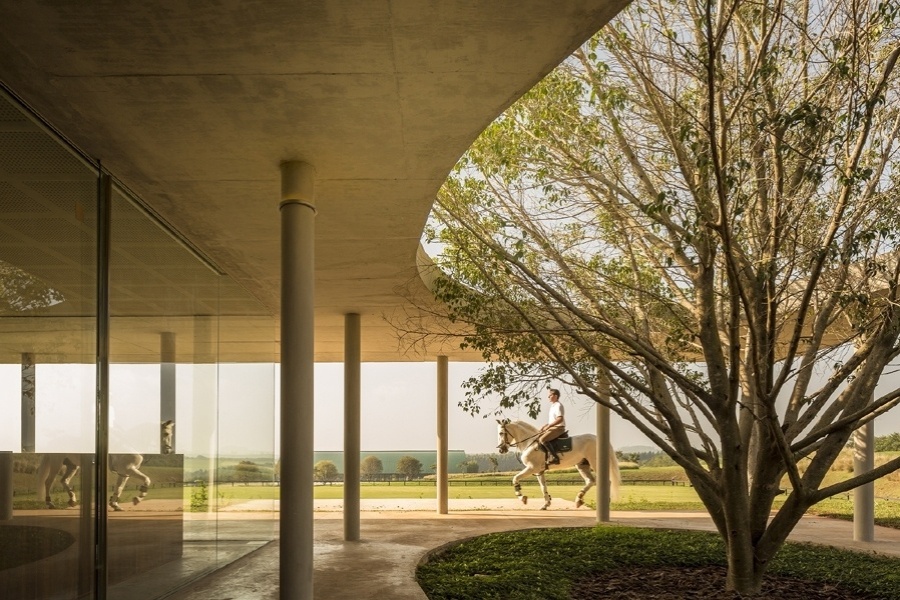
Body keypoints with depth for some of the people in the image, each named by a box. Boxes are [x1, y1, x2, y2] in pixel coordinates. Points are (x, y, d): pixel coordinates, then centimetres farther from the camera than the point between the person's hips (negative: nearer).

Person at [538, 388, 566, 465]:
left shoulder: (558, 406, -12)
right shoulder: (553, 406, 18)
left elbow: (560, 419, -23)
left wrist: (548, 426, -26)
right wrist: (545, 426, 10)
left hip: (558, 428, -11)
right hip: (552, 428, 11)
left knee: (543, 439, -27)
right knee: (538, 438, 12)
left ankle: (554, 457, -30)